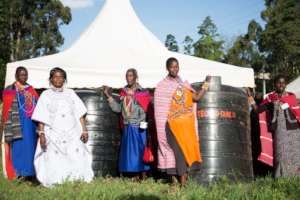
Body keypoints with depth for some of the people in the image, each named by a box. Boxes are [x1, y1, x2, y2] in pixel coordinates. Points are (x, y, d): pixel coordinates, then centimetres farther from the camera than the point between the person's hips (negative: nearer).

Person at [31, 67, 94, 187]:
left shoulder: (70, 93, 13)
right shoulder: (46, 95, 8)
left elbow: (80, 114, 9)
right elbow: (41, 118, 3)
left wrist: (84, 130, 0)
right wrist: (41, 134, -7)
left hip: (72, 134, 2)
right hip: (53, 135, -1)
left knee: (77, 159, -9)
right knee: (54, 164, -9)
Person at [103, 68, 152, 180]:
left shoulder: (142, 92, -4)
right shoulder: (124, 92, 9)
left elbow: (148, 109, -8)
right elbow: (118, 108, 8)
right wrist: (108, 96, 5)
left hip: (139, 127, -4)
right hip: (128, 127, 5)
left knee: (141, 150, 1)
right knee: (130, 151, 8)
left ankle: (143, 176, 11)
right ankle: (136, 175, 18)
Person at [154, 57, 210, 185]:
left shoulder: (184, 85, 15)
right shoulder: (162, 86, 3)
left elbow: (197, 97, 5)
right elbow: (160, 107, 0)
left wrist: (206, 84, -3)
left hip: (186, 123, 4)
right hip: (172, 124, -4)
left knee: (186, 150, 0)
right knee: (176, 150, -10)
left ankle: (183, 182, 5)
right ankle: (174, 181, -2)